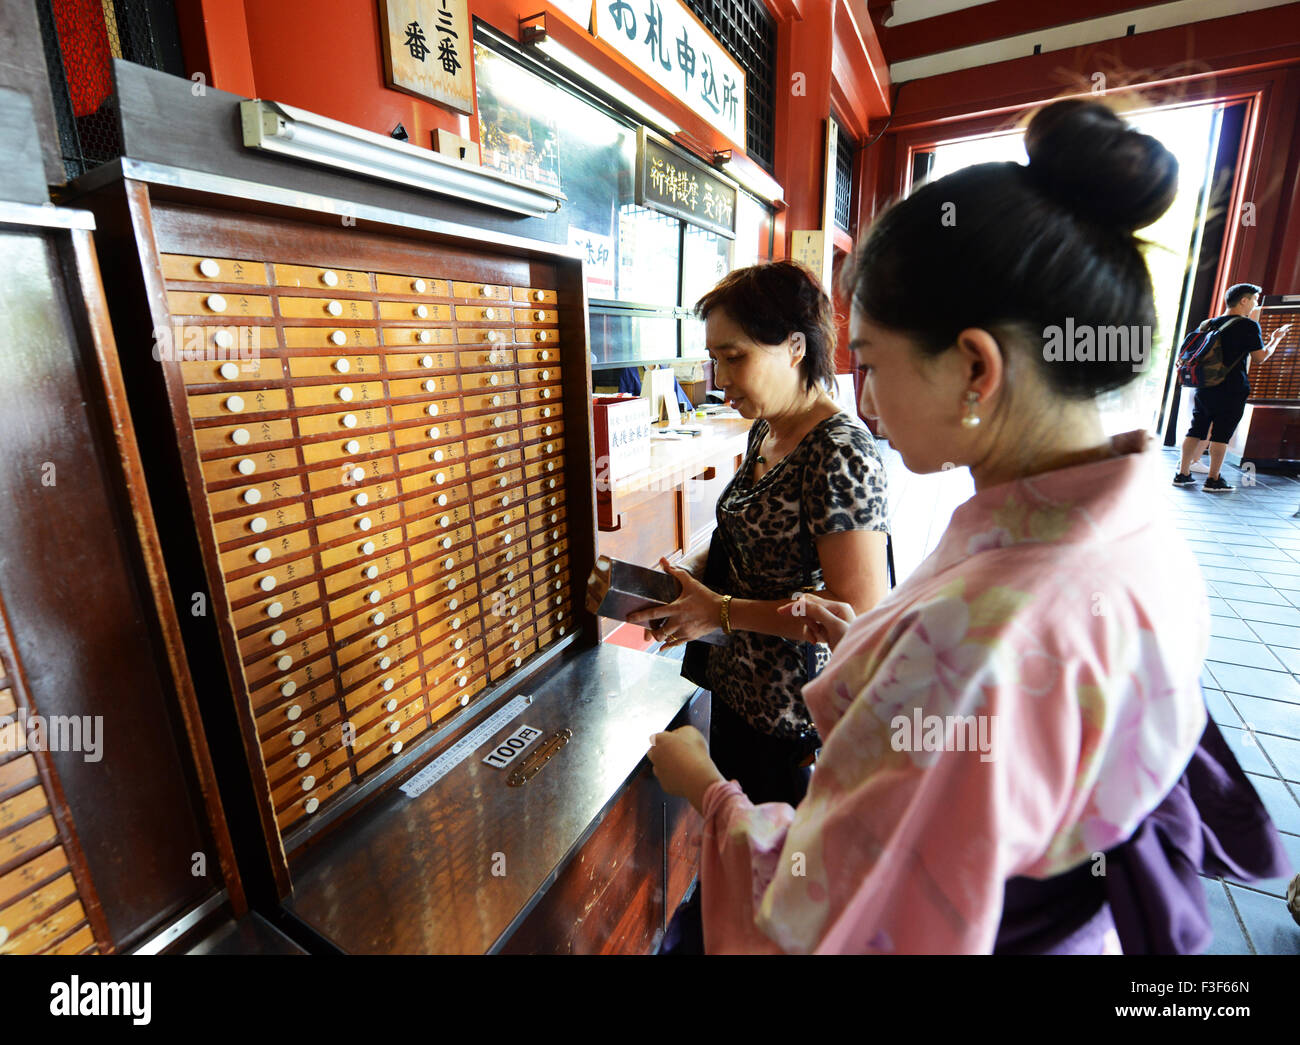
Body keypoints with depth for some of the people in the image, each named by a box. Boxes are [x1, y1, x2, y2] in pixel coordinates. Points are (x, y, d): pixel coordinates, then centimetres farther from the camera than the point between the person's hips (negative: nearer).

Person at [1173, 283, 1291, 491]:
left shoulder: (1210, 323, 10)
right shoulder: (1249, 326, -7)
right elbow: (1259, 358, -3)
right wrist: (1275, 339, 8)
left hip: (1204, 386, 5)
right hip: (1231, 390, -5)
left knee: (1196, 430, 7)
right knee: (1221, 434, -2)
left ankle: (1182, 474, 8)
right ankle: (1213, 480, 0)